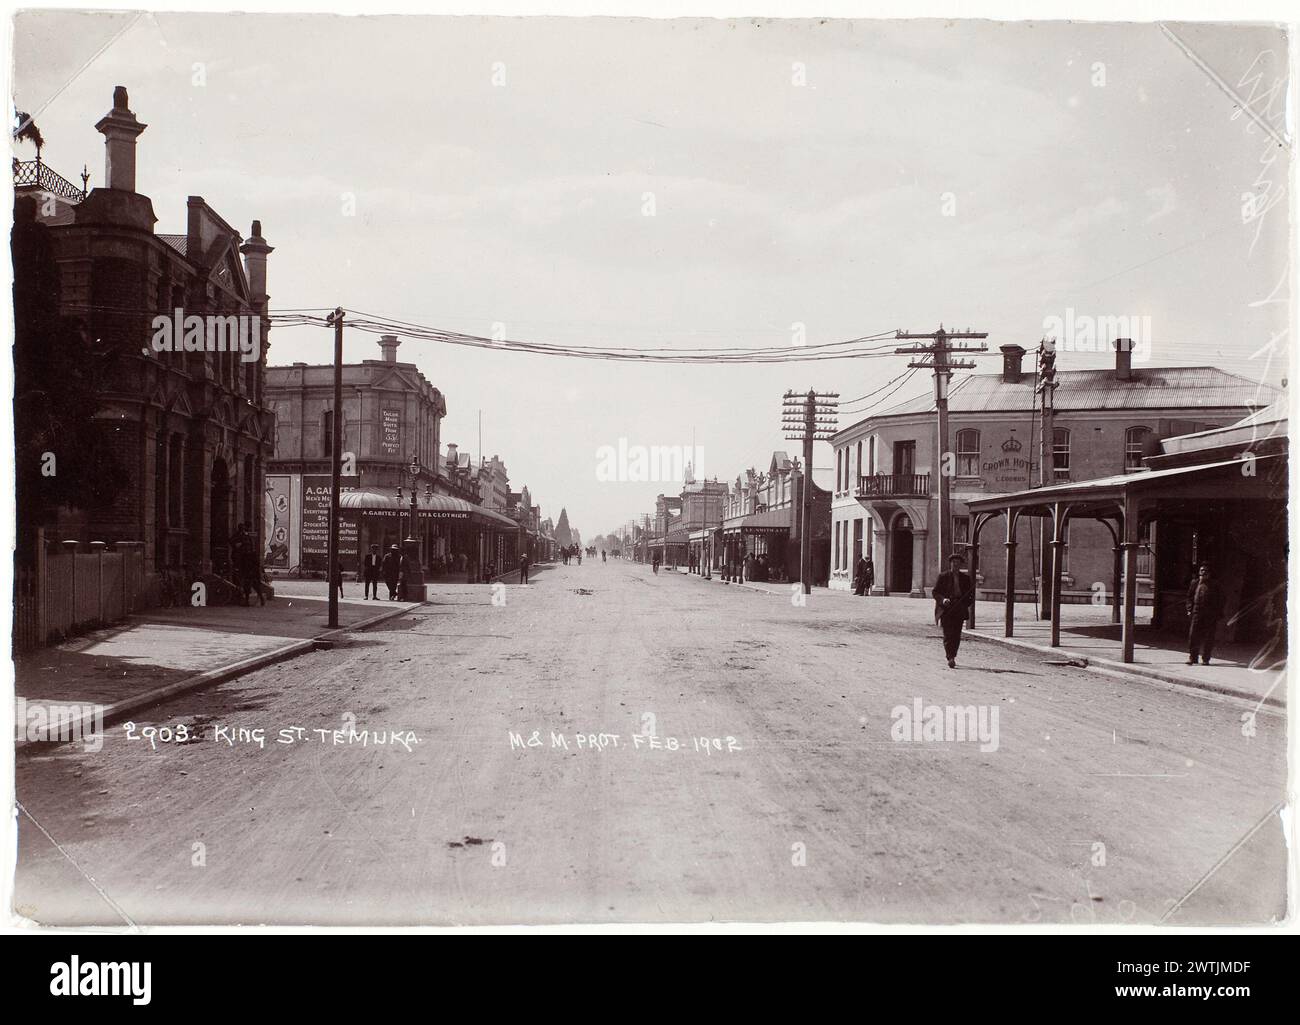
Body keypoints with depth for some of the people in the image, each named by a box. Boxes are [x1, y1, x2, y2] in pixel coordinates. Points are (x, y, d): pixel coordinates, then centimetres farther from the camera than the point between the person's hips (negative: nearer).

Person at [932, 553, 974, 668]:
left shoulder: (965, 578, 12)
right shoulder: (943, 577, 5)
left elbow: (971, 594, 17)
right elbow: (935, 592, 3)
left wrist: (967, 604, -3)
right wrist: (943, 600, -16)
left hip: (959, 610, 3)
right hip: (946, 610, -3)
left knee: (957, 635, 1)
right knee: (948, 634, -11)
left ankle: (952, 657, 14)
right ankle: (950, 659, -17)